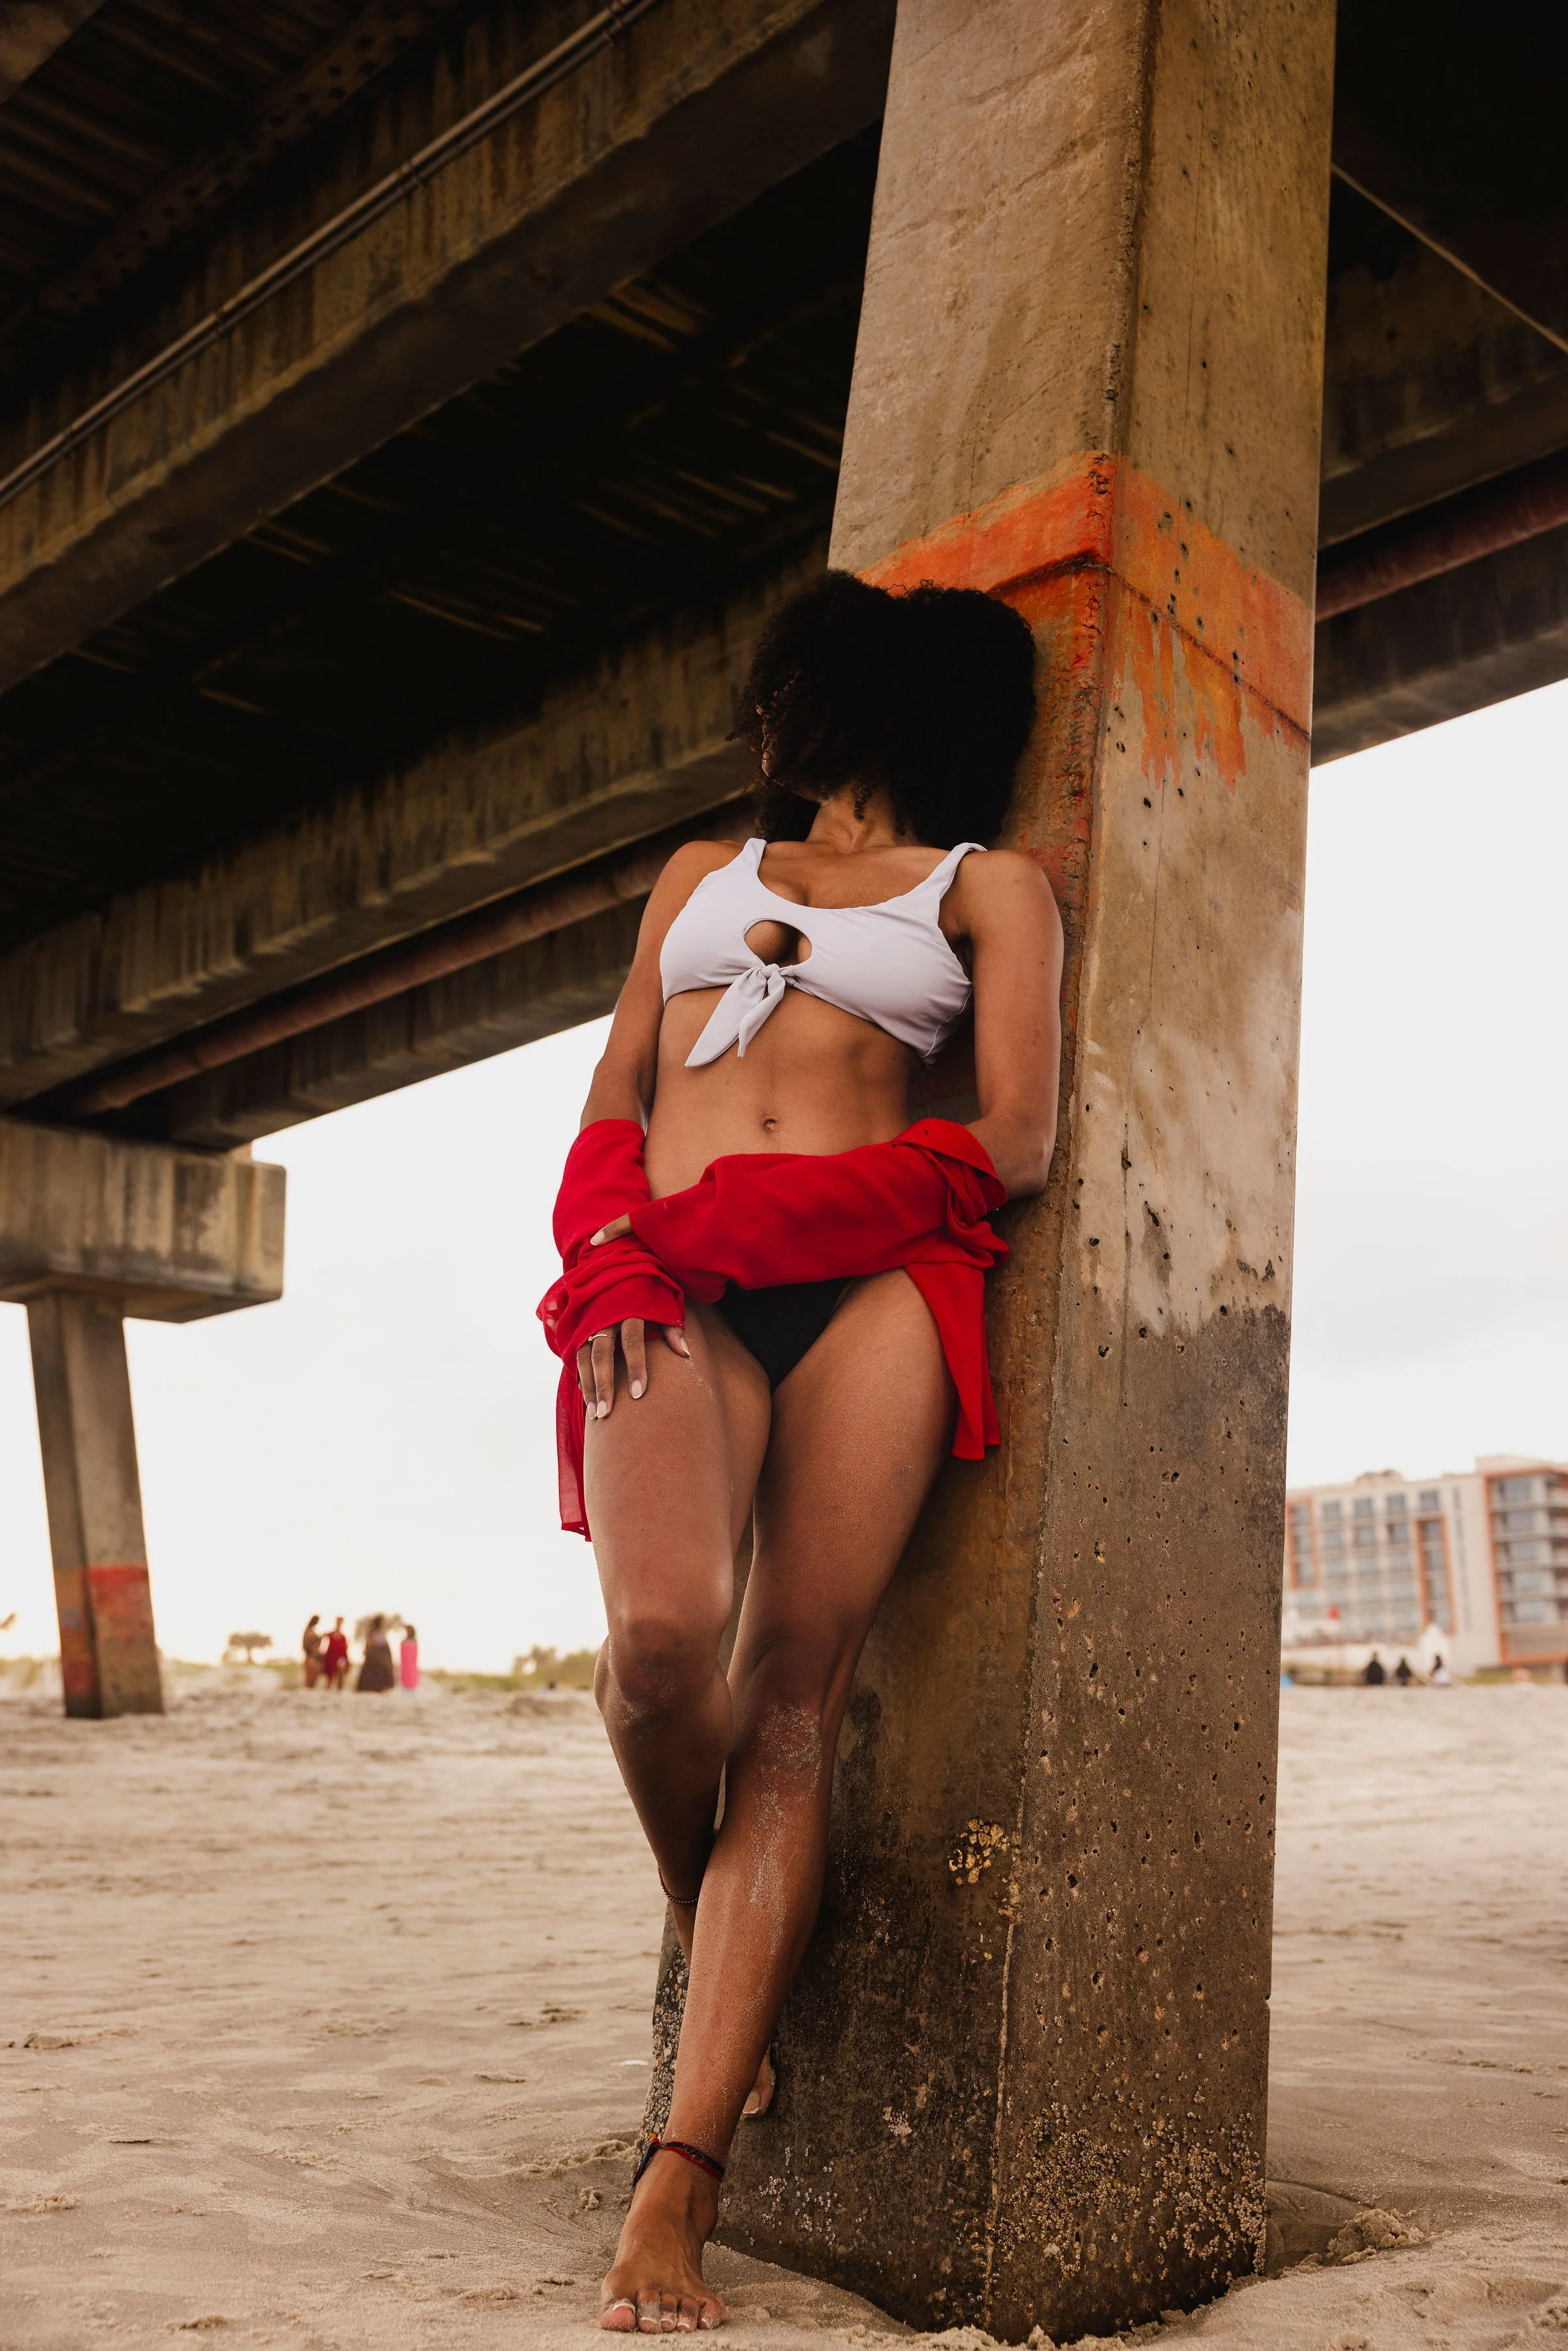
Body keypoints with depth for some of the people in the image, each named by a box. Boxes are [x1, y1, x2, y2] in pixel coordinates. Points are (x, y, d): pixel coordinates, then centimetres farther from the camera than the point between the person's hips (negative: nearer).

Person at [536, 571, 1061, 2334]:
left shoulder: (988, 882, 16)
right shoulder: (701, 872, 28)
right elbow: (611, 1109, 19)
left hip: (871, 1283, -1)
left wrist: (766, 1187, 2)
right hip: (672, 1290, 2)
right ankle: (699, 1928, 8)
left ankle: (680, 2182, -8)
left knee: (791, 1700, -11)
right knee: (660, 1634, -24)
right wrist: (614, 1246, -2)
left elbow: (1016, 1146, 4)